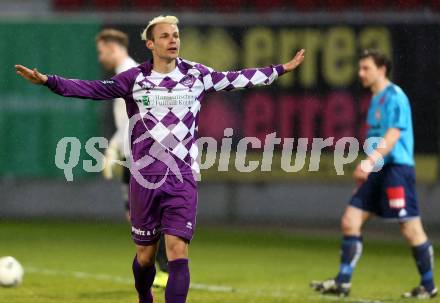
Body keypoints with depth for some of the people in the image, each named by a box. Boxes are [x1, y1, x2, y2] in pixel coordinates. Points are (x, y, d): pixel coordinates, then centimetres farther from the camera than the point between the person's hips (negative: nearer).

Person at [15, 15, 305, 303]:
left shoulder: (197, 74, 5)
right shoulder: (134, 79, -1)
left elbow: (236, 79, 15)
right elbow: (93, 89, -5)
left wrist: (281, 69, 20)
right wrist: (48, 80, -16)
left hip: (183, 180, 0)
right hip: (145, 179, 0)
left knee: (178, 251, -13)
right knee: (145, 255, 10)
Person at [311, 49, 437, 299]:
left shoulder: (394, 97, -11)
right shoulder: (377, 99, 17)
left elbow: (392, 136, -21)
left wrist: (370, 161, -31)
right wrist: (367, 168, 24)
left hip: (396, 167, -9)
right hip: (377, 170, 9)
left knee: (411, 229, -6)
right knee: (350, 221, 2)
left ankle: (429, 286, 5)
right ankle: (342, 283, 2)